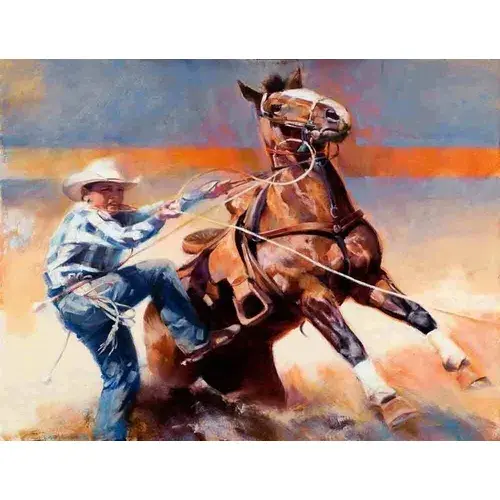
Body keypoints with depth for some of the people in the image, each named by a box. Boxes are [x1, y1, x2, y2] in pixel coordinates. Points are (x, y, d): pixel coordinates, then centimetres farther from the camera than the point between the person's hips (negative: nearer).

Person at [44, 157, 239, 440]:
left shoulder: (116, 216, 17)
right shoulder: (83, 217, -9)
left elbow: (156, 209, 15)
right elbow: (126, 238, -27)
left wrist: (204, 193, 13)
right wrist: (159, 219, -40)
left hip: (88, 308, 9)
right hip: (78, 299, -9)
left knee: (124, 374, 10)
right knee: (160, 272, -10)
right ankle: (196, 342, -4)